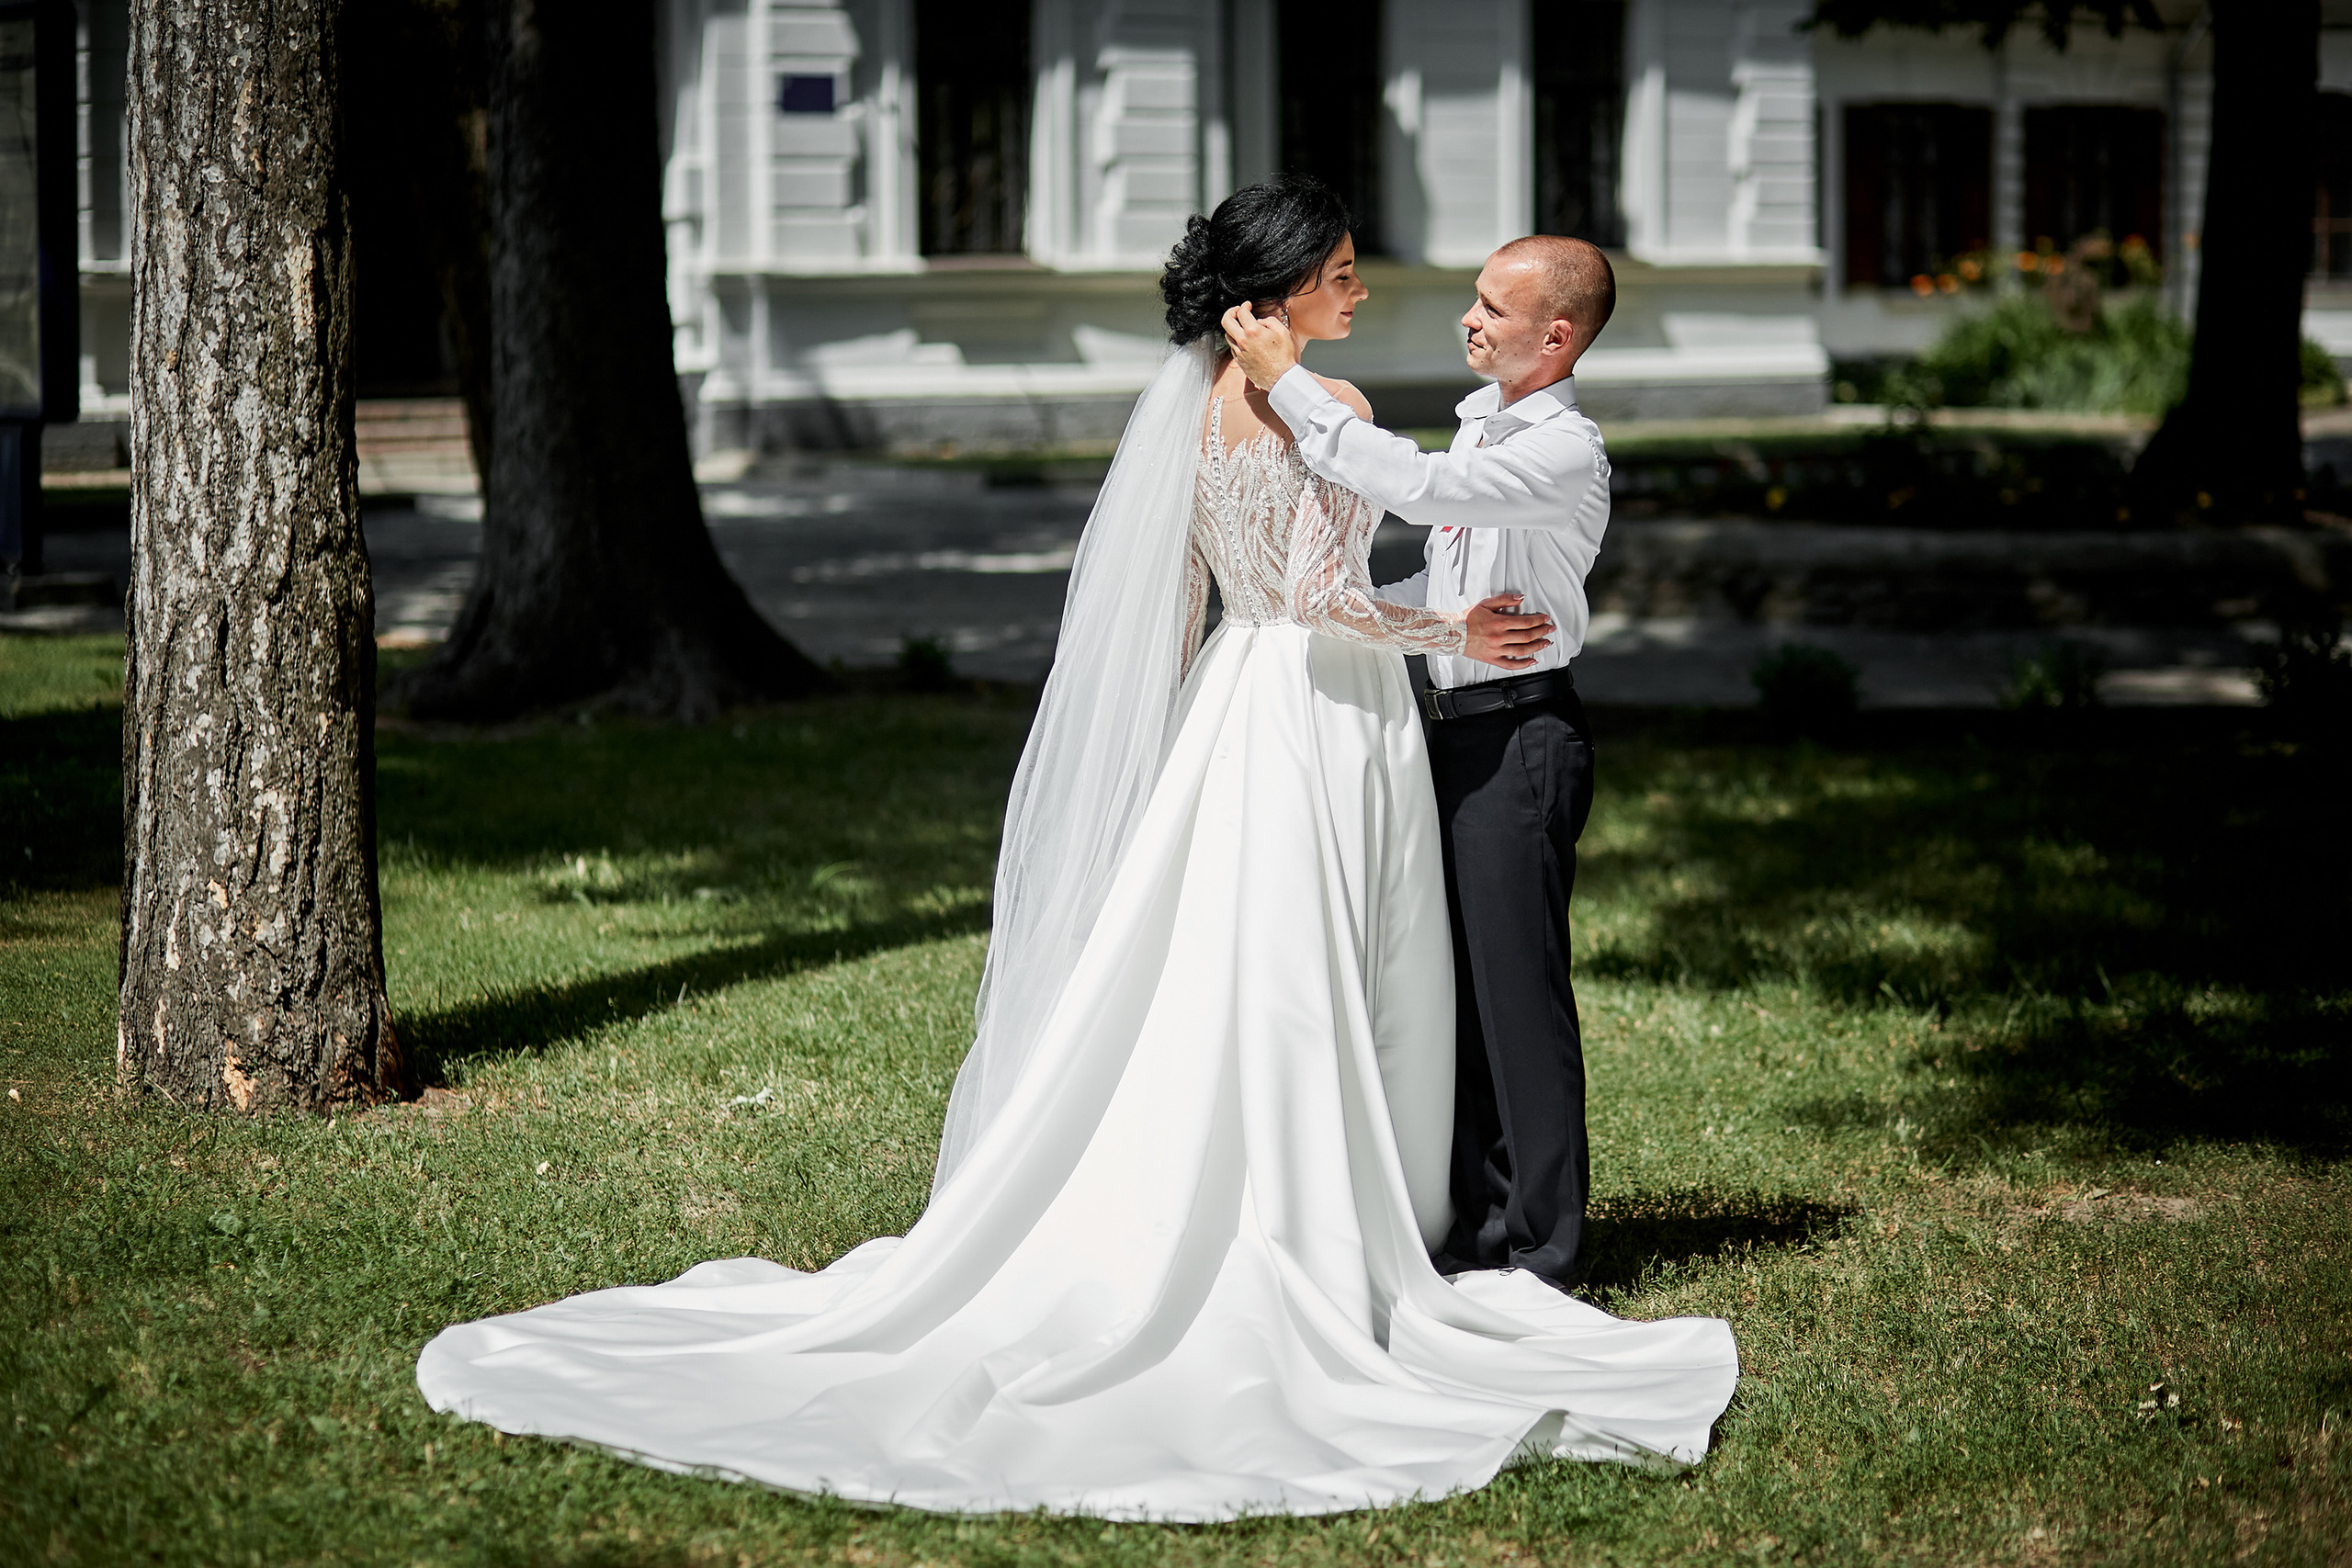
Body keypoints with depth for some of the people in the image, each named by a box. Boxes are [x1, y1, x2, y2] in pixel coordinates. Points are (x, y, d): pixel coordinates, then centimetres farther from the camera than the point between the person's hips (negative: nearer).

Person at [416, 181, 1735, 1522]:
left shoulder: (1194, 396, 9)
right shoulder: (1329, 405, -15)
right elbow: (1323, 593, -23)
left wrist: (1196, 744, 21)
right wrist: (1451, 631, -10)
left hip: (1231, 705, 7)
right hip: (1330, 719, -7)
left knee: (1207, 996, 11)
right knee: (1309, 1000, -2)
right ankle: (1316, 1253, 3)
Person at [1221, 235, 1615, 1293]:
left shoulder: (1566, 451, -17)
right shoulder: (1483, 420, 13)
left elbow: (1417, 487, -29)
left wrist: (1288, 384, -25)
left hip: (1519, 734, -9)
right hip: (1457, 724, 9)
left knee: (1517, 985, -4)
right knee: (1459, 985, 13)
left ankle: (1542, 1249, 4)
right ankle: (1482, 1223, 23)